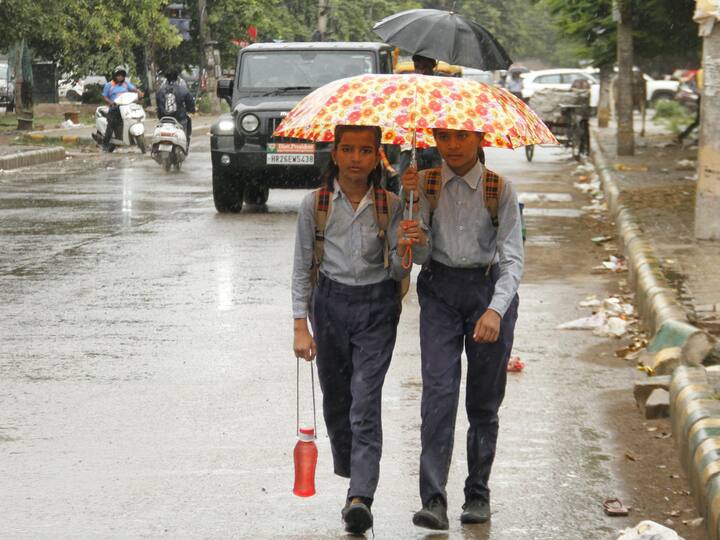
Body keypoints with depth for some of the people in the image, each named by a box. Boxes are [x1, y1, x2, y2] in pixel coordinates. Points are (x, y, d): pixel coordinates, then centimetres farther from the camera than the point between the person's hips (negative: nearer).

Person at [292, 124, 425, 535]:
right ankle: (354, 481, 27)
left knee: (365, 402, -12)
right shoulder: (315, 205, 0)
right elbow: (303, 269, 4)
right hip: (330, 304, 2)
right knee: (336, 402, 9)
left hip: (377, 307, -2)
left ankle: (361, 499, -19)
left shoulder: (390, 206, 0)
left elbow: (398, 271, -1)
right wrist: (301, 327, -1)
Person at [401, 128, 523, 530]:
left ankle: (479, 494, 17)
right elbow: (421, 254, 0)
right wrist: (413, 202, -13)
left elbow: (512, 258, -9)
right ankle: (434, 500, -17)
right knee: (438, 393, -12)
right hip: (440, 289, 1)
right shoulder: (425, 184, 3)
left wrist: (495, 309, -23)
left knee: (484, 401, 6)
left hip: (490, 289, -1)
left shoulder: (499, 190, -3)